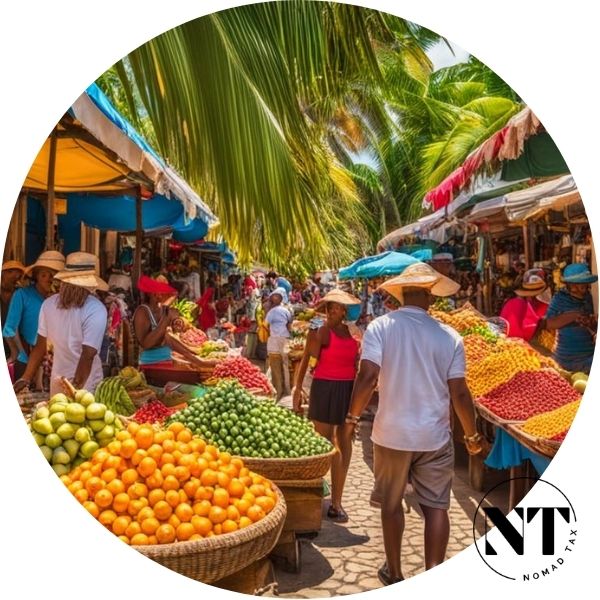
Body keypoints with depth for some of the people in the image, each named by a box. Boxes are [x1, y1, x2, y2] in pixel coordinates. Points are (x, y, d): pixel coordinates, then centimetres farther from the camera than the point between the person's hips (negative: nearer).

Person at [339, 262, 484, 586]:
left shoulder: (380, 327, -9)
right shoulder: (449, 336, -4)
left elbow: (367, 377, -17)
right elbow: (459, 392, -3)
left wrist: (352, 417, -3)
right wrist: (472, 435, 10)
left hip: (391, 434, 0)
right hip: (435, 437, 0)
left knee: (391, 504, 17)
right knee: (436, 506, 9)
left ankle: (393, 572, 31)